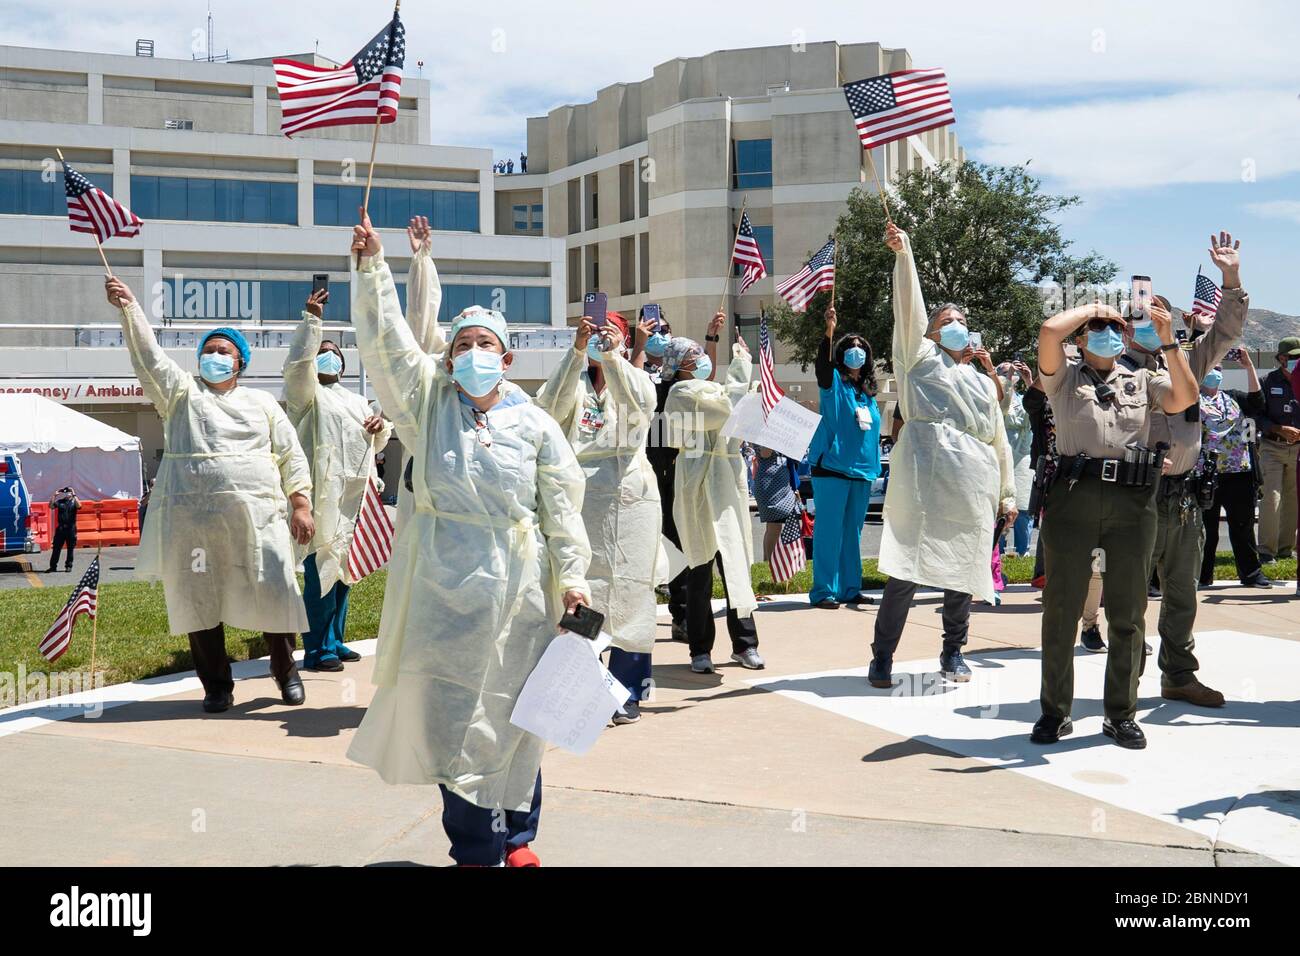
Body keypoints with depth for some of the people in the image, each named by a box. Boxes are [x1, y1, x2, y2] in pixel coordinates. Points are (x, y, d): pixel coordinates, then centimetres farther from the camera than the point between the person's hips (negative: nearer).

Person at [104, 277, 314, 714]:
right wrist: (128, 306, -13)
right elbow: (148, 355, 0)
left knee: (273, 592, -3)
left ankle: (286, 671, 17)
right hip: (191, 517, 0)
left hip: (256, 515, 0)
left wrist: (301, 503, 1)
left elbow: (291, 456, 12)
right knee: (199, 601, 3)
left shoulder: (262, 402, 17)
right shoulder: (181, 392, 15)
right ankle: (216, 685, 15)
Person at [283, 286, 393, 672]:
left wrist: (381, 427, 5)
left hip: (355, 494, 7)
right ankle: (316, 649, -8)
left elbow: (379, 443, 28)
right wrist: (311, 320, -16)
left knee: (343, 569, 9)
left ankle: (334, 641, 18)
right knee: (322, 569, -11)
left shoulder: (357, 401, 28)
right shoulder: (307, 394, 7)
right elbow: (298, 363, -12)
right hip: (323, 492, -7)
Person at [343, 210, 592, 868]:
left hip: (516, 579, 0)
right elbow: (386, 341, -4)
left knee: (511, 705, 7)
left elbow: (562, 509, 4)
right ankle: (476, 847, 10)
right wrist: (372, 265, -12)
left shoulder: (535, 424, 4)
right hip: (443, 577, 1)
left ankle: (516, 834, 23)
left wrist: (571, 578, -2)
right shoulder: (430, 402, 6)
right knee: (449, 706, 0)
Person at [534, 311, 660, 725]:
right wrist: (577, 350, -21)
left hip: (630, 496, 0)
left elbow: (640, 403, -13)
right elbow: (551, 406, -12)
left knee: (629, 590, 0)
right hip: (580, 496, 0)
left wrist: (610, 355, -24)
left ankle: (628, 692, 6)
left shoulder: (637, 380, 12)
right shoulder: (576, 382, 12)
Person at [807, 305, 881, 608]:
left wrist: (874, 466, 20)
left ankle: (850, 589, 18)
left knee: (852, 532, 11)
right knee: (829, 530, -6)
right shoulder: (834, 383, -1)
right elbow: (822, 364, -23)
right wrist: (829, 330, -36)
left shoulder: (868, 392, 16)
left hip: (862, 470, 6)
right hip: (832, 466, -6)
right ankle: (823, 591, -4)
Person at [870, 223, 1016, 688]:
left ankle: (953, 651, 21)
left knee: (962, 568, 6)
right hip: (924, 472, -5)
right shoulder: (920, 357, 17)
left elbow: (1000, 441, 27)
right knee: (907, 566, -11)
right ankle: (882, 655, -7)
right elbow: (908, 308, 3)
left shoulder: (984, 382, 28)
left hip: (972, 483, 5)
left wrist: (1007, 495, 22)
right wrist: (903, 253, -8)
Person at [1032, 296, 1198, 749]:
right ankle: (1055, 712, 13)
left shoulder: (1143, 378, 16)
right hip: (1073, 496, -2)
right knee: (1061, 609, 2)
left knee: (1128, 613, 7)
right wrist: (1089, 308, 5)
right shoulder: (1065, 376, 9)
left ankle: (1121, 714, 18)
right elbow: (1050, 330, -9)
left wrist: (1168, 341, -6)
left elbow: (1184, 398, -2)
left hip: (1133, 501, 2)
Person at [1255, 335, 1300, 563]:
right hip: (1272, 447, -3)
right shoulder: (1269, 381, -1)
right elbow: (1259, 418, -2)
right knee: (1272, 497, -11)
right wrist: (1280, 430, -16)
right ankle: (1266, 550, -5)